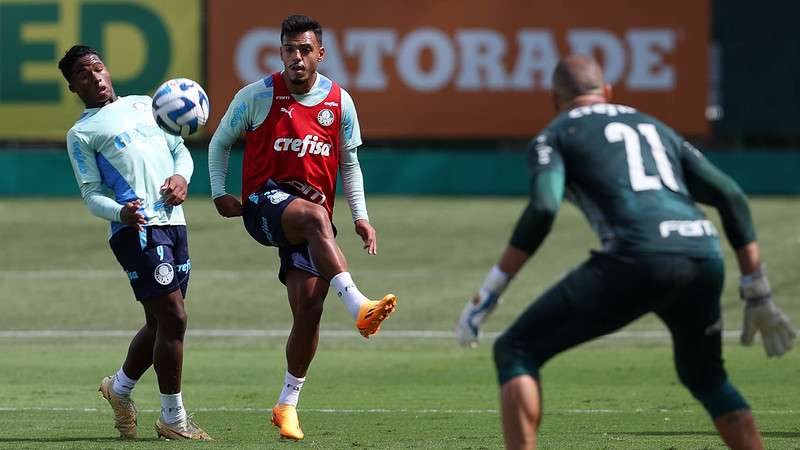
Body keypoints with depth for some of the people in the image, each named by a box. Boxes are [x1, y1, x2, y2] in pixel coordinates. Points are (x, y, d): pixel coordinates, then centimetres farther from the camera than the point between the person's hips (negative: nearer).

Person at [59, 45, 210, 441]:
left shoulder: (144, 105, 21)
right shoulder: (81, 133, 4)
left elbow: (181, 151, 22)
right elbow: (91, 194, -1)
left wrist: (181, 176, -1)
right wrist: (121, 212, -22)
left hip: (173, 222, 7)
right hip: (136, 229, -7)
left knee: (161, 322, 12)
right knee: (173, 319, -13)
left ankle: (120, 388, 36)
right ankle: (173, 419, -3)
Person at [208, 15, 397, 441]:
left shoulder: (339, 101, 7)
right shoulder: (257, 95, 0)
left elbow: (349, 163, 17)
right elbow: (220, 142, 12)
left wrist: (360, 217, 8)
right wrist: (219, 193, 0)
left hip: (313, 209, 3)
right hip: (265, 204, -3)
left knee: (309, 306, -7)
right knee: (315, 216, -38)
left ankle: (287, 404, 9)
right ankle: (359, 308, -53)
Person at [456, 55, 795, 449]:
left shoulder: (554, 136, 16)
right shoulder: (656, 128, 33)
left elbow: (542, 209, -5)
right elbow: (732, 198, 24)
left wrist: (490, 292, -2)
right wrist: (758, 296, 24)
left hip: (638, 258, -5)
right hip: (705, 258, 5)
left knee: (515, 352, 5)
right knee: (705, 378, 32)